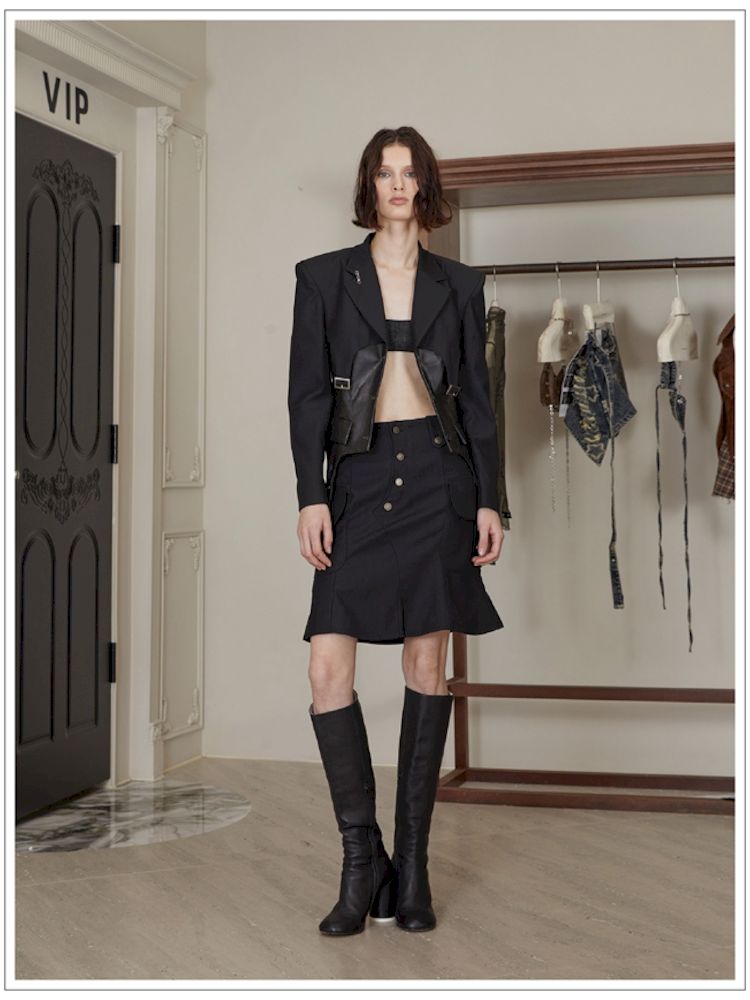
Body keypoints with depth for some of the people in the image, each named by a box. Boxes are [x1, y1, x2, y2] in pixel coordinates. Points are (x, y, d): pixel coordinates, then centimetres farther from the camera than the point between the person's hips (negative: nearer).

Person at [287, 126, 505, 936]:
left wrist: (488, 500, 3)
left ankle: (411, 864, 11)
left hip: (438, 477, 1)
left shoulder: (459, 284, 10)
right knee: (328, 668, -10)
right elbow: (308, 393, 1)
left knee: (428, 665, 2)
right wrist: (310, 496, -8)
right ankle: (361, 858, 3)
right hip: (359, 482, -1)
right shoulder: (324, 277, 7)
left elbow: (476, 397, 10)